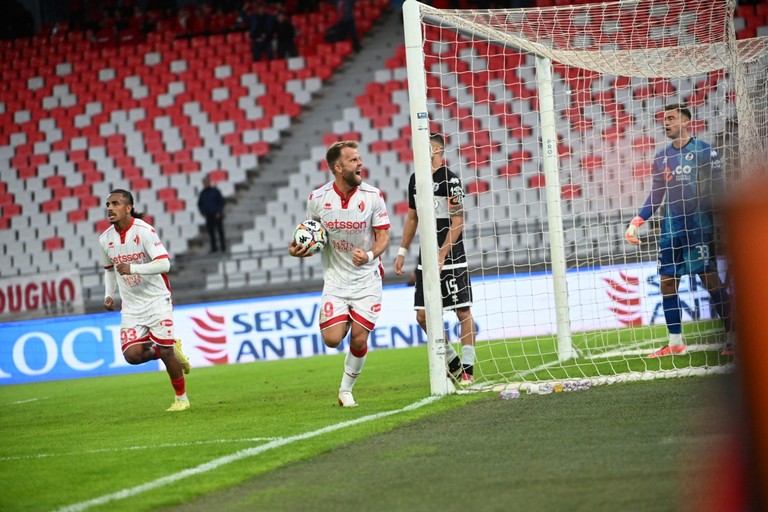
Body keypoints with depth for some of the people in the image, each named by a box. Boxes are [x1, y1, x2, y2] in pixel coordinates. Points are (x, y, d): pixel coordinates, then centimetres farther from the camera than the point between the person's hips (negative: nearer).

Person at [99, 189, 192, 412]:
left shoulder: (144, 231, -16)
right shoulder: (105, 239, 3)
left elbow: (164, 264, -24)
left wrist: (132, 269, -33)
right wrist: (109, 294, 7)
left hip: (156, 300, -5)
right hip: (131, 307, 5)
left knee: (165, 351, -8)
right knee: (132, 354, -12)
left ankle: (181, 398, 14)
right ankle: (172, 351, 17)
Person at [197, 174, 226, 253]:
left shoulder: (215, 191, -3)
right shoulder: (202, 193, 8)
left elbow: (221, 202, -3)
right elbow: (199, 204, 18)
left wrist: (219, 212, -10)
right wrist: (203, 212, 5)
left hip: (217, 215, -3)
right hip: (208, 216, 3)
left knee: (220, 231, -1)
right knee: (211, 232, 0)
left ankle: (223, 247, 3)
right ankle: (214, 247, 4)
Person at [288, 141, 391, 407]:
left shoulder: (373, 196, -9)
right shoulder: (317, 198, -6)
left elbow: (383, 236, -6)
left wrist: (370, 255, -26)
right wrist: (299, 249, -10)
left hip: (367, 278, -1)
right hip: (335, 278, 1)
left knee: (359, 339, -6)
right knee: (332, 339, -11)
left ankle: (346, 389, 17)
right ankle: (341, 323, 27)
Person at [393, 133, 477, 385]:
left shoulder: (450, 180, -10)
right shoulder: (416, 180, 12)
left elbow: (457, 223, -14)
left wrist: (441, 256, -19)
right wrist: (402, 251, 16)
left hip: (451, 259, -7)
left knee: (463, 312, -3)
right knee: (423, 315, 3)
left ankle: (467, 369, 3)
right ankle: (453, 362, 18)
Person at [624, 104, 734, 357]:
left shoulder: (704, 151, -3)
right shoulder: (661, 157, 12)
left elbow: (717, 189, -5)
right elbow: (656, 196, 18)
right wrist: (637, 222, 10)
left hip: (699, 223, -6)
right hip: (671, 226, 6)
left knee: (710, 279, -9)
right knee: (667, 281, 2)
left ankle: (732, 337, -4)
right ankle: (675, 343, 10)